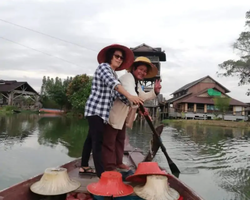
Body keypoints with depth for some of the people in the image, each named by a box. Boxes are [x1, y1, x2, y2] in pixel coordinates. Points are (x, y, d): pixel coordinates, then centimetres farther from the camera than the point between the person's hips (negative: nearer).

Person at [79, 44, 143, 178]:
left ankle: (84, 167, 27)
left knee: (91, 139, 15)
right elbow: (112, 83, -27)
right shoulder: (103, 66, -6)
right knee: (97, 142, -11)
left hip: (101, 111, 9)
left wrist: (134, 104, -2)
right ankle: (101, 174, -10)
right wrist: (129, 95, -38)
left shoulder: (114, 74, 21)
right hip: (96, 109, -9)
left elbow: (118, 92, 9)